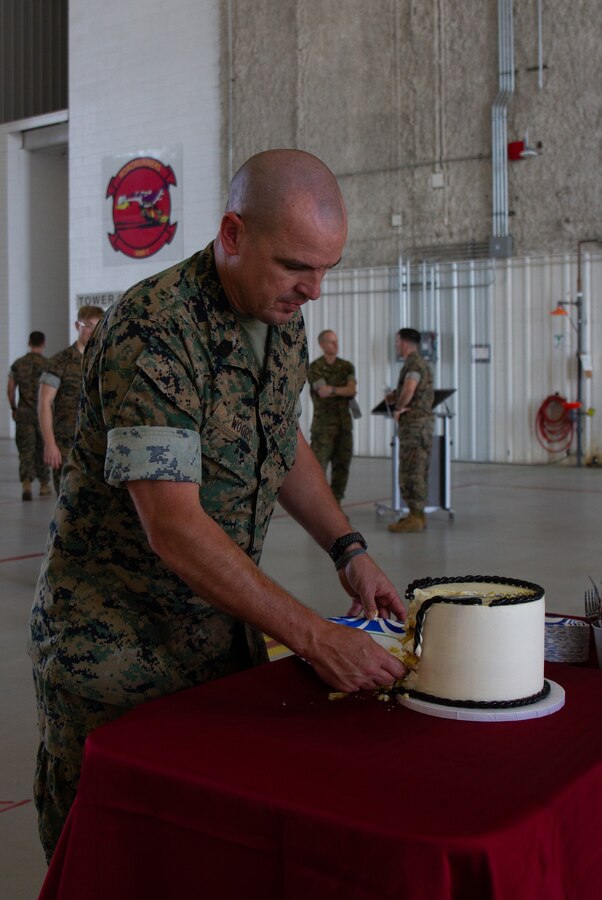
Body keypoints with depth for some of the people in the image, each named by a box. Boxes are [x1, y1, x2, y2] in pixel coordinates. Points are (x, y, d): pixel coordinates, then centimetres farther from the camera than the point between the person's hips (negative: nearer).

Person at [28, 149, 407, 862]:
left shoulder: (284, 321, 1)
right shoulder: (151, 334, -26)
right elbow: (173, 528, -30)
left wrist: (347, 550, 3)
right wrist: (313, 637, -30)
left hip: (223, 621, 7)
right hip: (114, 635, -7)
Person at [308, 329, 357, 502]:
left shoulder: (347, 366, 11)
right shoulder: (315, 367, -3)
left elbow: (352, 389, -3)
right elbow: (322, 392, -14)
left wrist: (333, 390, -14)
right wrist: (344, 391, -4)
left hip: (344, 422, 5)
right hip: (323, 423, -5)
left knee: (342, 465, 5)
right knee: (318, 465, -8)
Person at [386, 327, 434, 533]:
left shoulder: (413, 364, -13)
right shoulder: (422, 363, 19)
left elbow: (409, 389, -32)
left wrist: (398, 408, -15)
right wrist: (395, 397, 14)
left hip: (414, 421, -10)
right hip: (423, 420, 10)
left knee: (410, 471, -8)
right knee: (418, 471, 12)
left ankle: (414, 518, -7)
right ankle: (417, 514, 16)